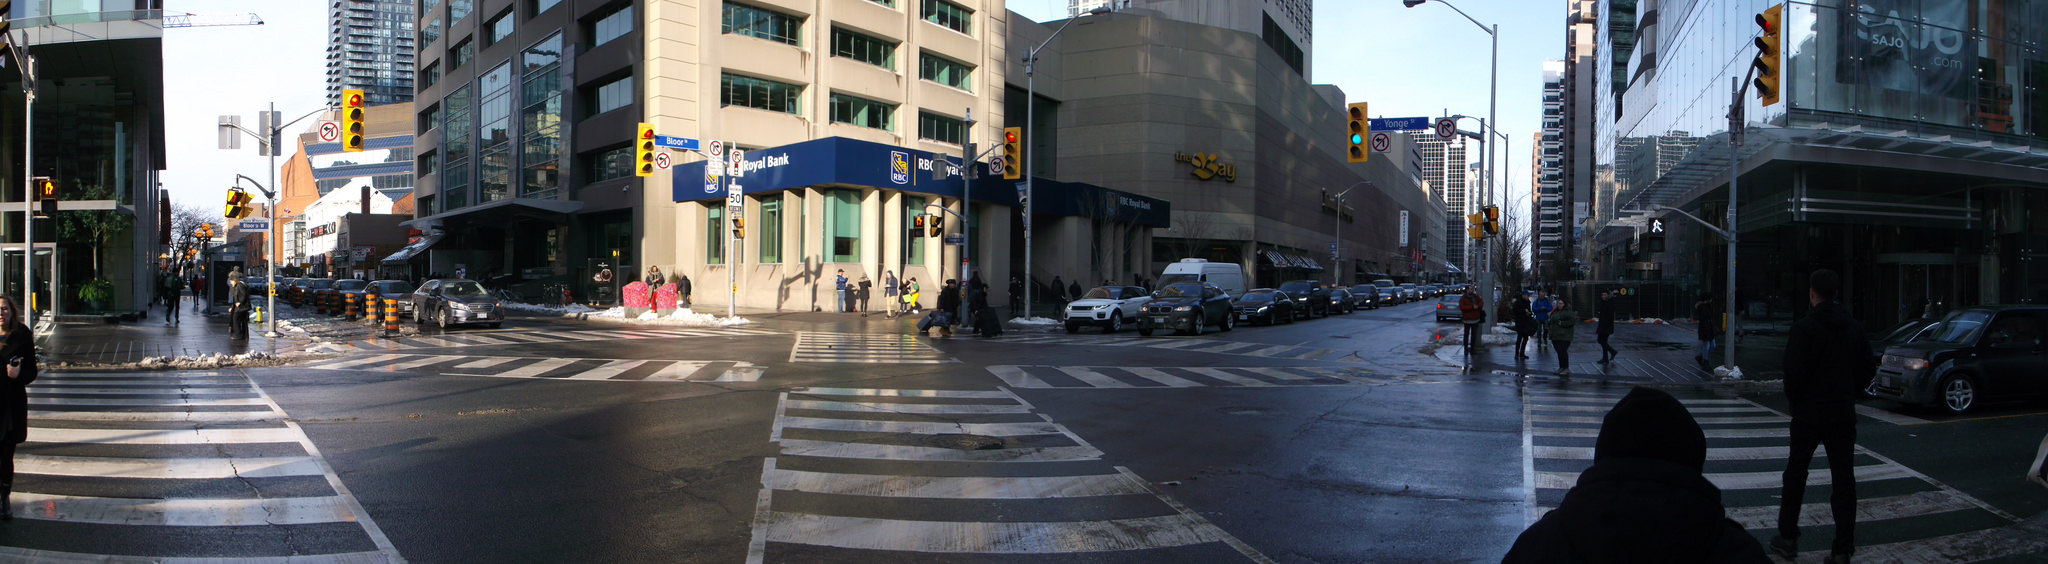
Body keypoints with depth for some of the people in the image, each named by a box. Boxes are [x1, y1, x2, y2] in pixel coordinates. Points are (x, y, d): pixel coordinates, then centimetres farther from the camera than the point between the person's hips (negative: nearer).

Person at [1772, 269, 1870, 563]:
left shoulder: (1804, 329, -14)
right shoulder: (1854, 328, 3)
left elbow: (1794, 373, -17)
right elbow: (1868, 367, 8)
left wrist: (1795, 401, 0)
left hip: (1809, 414, -4)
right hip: (1844, 414, 4)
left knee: (1795, 475, 10)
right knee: (1844, 479, 5)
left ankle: (1788, 538, 16)